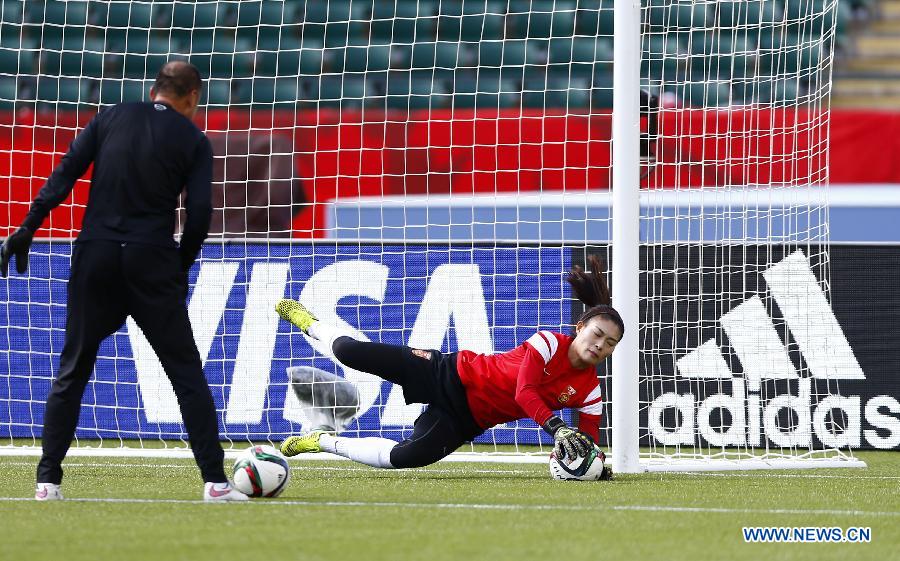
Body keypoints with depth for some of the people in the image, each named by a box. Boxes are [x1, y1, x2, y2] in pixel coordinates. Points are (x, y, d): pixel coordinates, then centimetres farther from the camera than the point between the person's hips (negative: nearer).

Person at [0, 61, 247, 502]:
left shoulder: (110, 118, 10)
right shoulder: (192, 139, 4)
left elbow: (63, 176, 1)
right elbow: (199, 213, -4)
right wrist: (181, 267, 8)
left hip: (96, 255, 2)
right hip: (152, 261, -2)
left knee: (72, 371, 11)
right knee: (187, 373, 5)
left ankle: (47, 479, 6)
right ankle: (215, 481, 0)